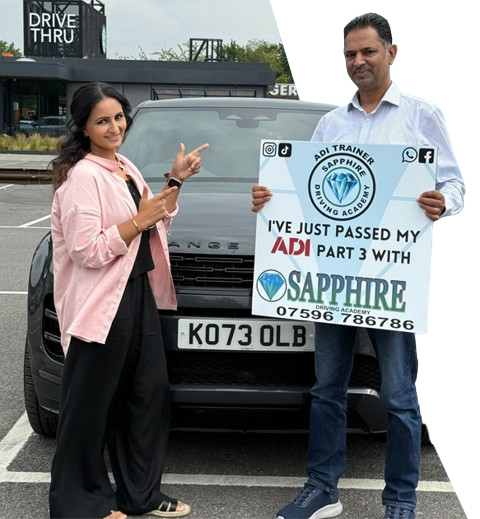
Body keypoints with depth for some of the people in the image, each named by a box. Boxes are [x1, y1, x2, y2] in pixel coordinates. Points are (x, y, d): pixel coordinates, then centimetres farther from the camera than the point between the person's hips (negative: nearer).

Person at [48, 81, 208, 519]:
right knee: (90, 405, 3)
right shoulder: (82, 176, -14)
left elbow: (157, 225, 19)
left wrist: (176, 180, 9)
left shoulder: (126, 169, 13)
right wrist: (138, 221, -16)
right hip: (100, 303, -9)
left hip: (139, 293, 9)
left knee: (150, 393, 13)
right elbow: (85, 250, -20)